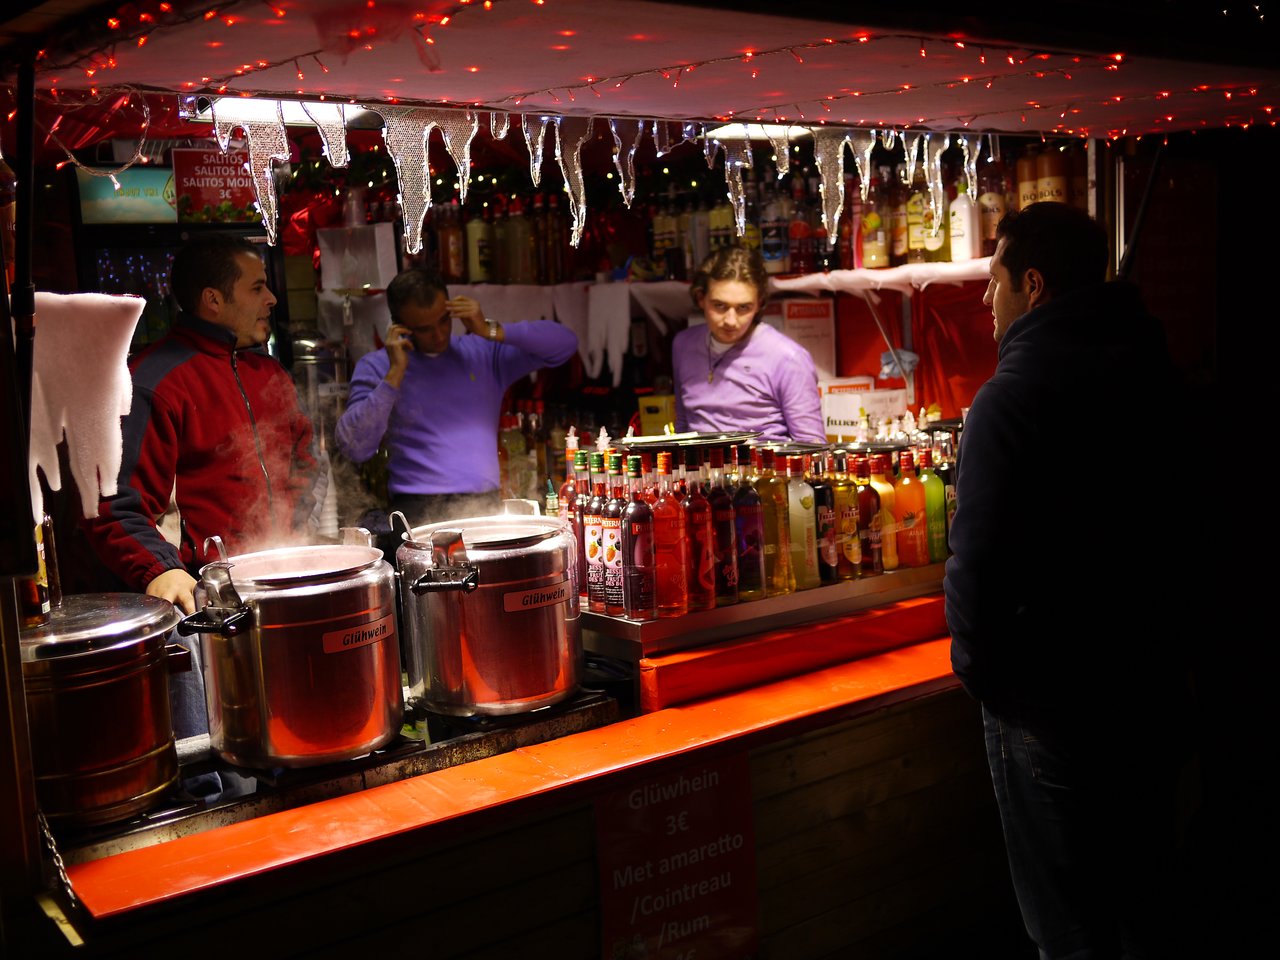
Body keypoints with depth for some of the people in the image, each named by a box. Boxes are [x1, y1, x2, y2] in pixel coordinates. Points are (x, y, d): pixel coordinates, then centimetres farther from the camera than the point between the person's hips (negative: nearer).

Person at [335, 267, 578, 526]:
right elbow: (354, 447, -5)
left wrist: (492, 331, -1)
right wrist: (395, 374, -7)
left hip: (486, 508, 3)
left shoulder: (484, 352, 13)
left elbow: (564, 343, 8)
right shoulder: (375, 367, 7)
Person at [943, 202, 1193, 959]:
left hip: (1051, 704, -7)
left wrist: (979, 671, -9)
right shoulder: (1156, 375, 3)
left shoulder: (1012, 396, -19)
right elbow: (1179, 524, 12)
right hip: (1155, 685, 7)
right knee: (1146, 895, 22)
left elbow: (979, 560, -24)